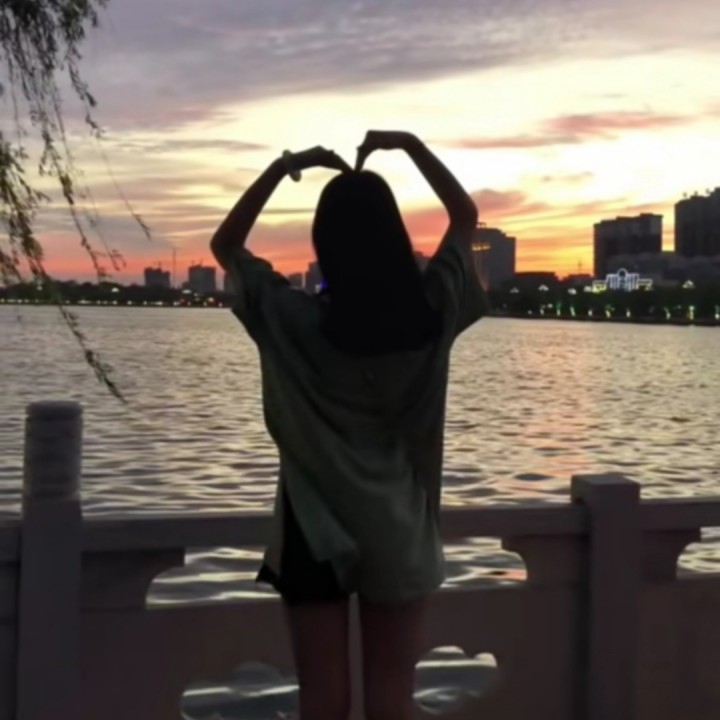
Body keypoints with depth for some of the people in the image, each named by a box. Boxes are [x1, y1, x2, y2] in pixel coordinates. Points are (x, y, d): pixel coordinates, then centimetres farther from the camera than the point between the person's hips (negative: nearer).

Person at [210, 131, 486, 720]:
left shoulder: (296, 320, -15)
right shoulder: (431, 311, -9)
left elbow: (225, 245, 1)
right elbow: (466, 217, 8)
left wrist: (283, 167, -2)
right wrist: (412, 145, 6)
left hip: (316, 528, -1)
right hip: (399, 530, 2)